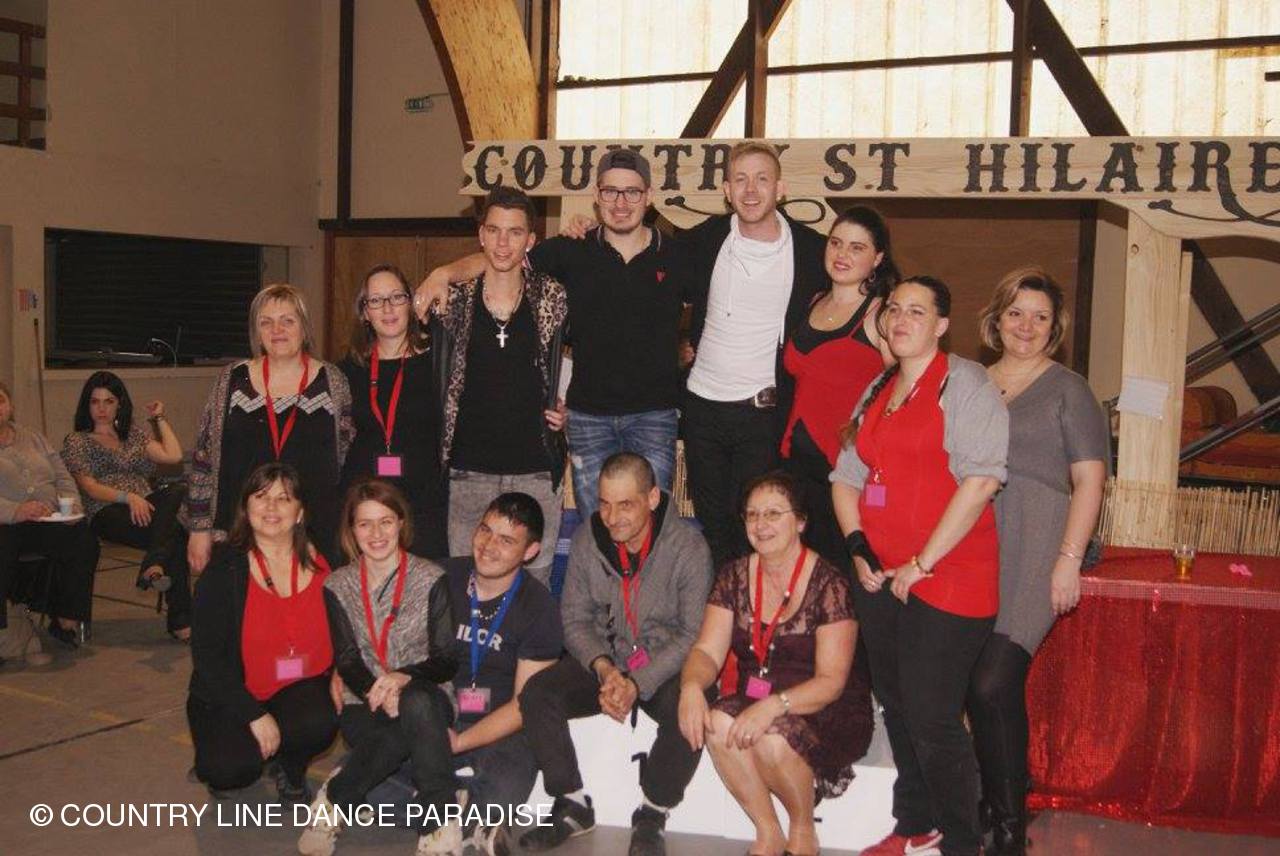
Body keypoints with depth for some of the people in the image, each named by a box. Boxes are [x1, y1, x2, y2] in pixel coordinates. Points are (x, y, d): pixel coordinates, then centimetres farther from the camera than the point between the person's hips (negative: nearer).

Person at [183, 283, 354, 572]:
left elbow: (351, 459, 6)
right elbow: (203, 458, 7)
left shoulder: (332, 382, 3)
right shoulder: (233, 380, 5)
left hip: (316, 537, 0)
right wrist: (200, 529, 4)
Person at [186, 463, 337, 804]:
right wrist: (254, 714, -19)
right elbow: (206, 655, -12)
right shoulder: (223, 571, -8)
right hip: (229, 697, -2)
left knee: (320, 723, -32)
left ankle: (290, 772, 4)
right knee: (232, 768, -29)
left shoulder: (321, 566, 0)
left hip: (298, 690, 2)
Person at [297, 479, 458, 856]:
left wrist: (405, 678, -24)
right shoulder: (337, 586, 7)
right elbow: (347, 662, 0)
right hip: (363, 705, 0)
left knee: (415, 703, -38)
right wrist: (376, 691, -22)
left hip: (425, 700, 0)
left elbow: (447, 660, -3)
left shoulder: (432, 579, 1)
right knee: (395, 737, -37)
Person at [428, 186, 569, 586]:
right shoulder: (453, 298, 3)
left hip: (535, 468, 0)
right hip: (467, 471, 0)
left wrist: (566, 410, 4)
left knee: (534, 580, 4)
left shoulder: (551, 298, 3)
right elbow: (433, 377, 13)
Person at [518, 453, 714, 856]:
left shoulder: (689, 547, -15)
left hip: (667, 666, -3)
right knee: (535, 694, -21)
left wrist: (638, 683, -24)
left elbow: (693, 635, -14)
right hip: (603, 660, 3)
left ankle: (652, 815, -9)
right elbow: (575, 619, 1)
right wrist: (604, 669, -18)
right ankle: (572, 806, -4)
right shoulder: (587, 540, -4)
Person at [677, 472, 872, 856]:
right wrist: (691, 685, -25)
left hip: (827, 713, -4)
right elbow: (708, 650, -2)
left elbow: (831, 681, -16)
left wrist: (774, 705, -32)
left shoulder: (828, 584, -13)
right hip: (755, 702, 4)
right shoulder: (735, 576, 3)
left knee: (771, 740, -34)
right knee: (718, 725, -28)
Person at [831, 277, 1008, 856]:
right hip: (880, 579, 7)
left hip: (946, 578, -7)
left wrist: (922, 563, -16)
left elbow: (981, 479, -17)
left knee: (932, 717, -7)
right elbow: (846, 476, 19)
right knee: (896, 707, 14)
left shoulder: (964, 383, -6)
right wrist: (858, 548, 3)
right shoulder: (877, 391, 18)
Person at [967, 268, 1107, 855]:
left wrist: (1068, 560, -9)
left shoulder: (1067, 389, 7)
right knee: (972, 685, 1)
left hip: (1033, 546, -4)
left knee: (993, 683, -16)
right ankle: (990, 806, 18)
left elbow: (1089, 481, 1)